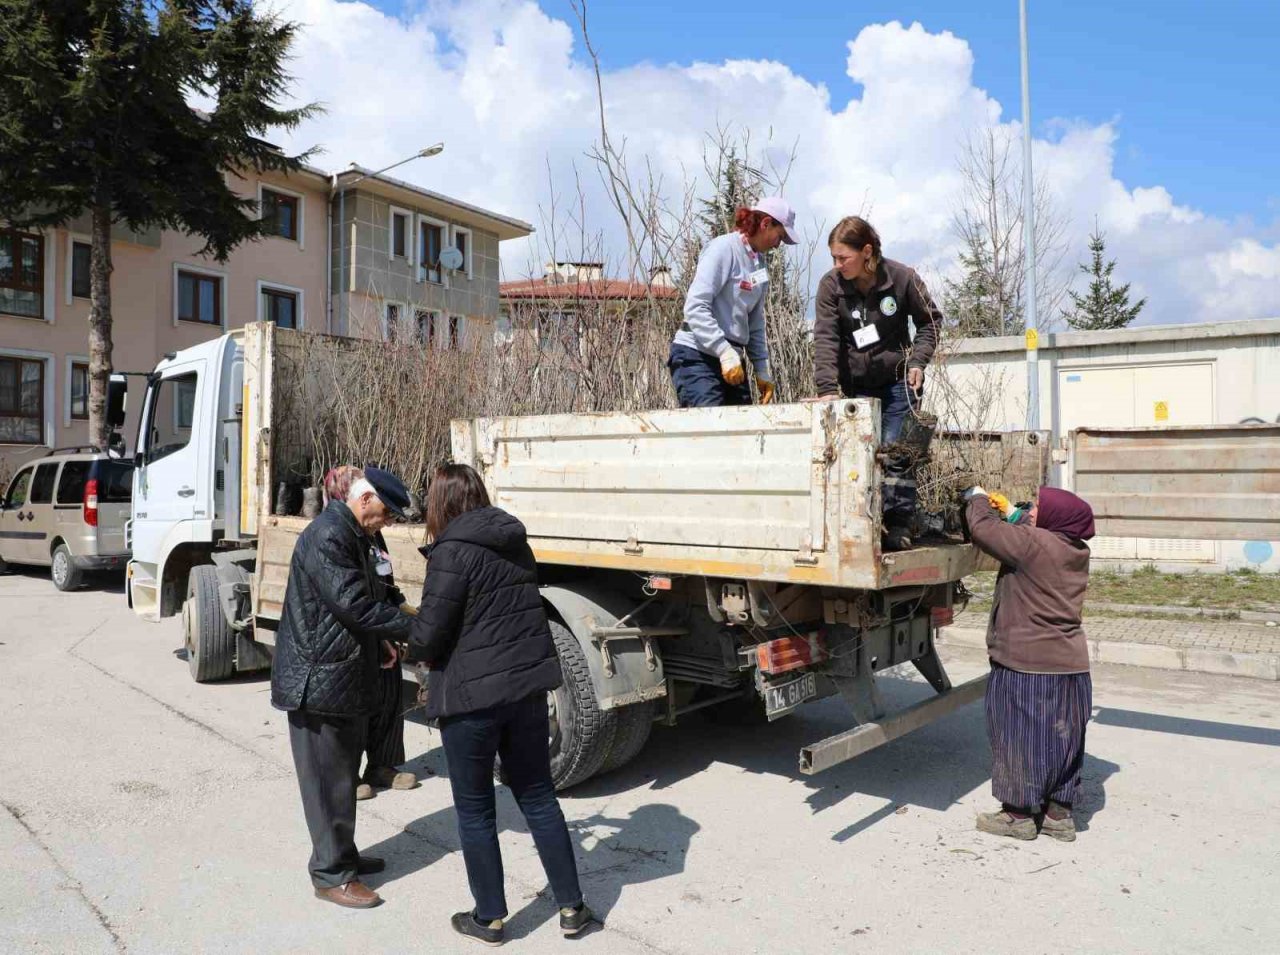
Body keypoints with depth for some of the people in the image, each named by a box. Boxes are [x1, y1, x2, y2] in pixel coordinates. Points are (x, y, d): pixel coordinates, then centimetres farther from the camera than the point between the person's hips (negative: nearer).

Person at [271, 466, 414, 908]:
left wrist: (380, 640, 8)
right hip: (319, 681, -10)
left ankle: (342, 855, 32)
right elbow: (354, 605, -24)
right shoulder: (327, 536, -20)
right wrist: (413, 627, -19)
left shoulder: (353, 536, 14)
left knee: (344, 775, 19)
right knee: (327, 780, 1)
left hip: (347, 677, 10)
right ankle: (330, 875, 13)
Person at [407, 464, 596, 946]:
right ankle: (571, 907, 25)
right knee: (538, 796, 18)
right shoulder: (513, 541, 6)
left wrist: (414, 646, 8)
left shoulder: (453, 551, -16)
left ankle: (489, 917, 25)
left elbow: (429, 635, -16)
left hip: (473, 694, -7)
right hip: (527, 684, 7)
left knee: (474, 810, 11)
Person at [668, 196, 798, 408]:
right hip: (697, 357, -8)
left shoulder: (759, 263, 16)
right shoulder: (724, 248, -8)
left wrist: (762, 371, 15)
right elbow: (695, 307, -17)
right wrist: (725, 352, -22)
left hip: (731, 359, 8)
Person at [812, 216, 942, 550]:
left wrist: (918, 361, -12)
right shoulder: (831, 285, -10)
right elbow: (825, 338, -16)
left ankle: (898, 527, 1)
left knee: (895, 453, -5)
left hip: (898, 380, -2)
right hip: (856, 385, 2)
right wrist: (827, 388, -25)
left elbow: (930, 320, 1)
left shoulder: (902, 277, -13)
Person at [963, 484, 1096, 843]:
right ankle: (1059, 813, 25)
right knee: (1061, 737, 15)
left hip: (1027, 665, -8)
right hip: (1070, 664, 8)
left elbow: (983, 528, -16)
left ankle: (1019, 814, 16)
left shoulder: (1034, 545, -19)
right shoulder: (1076, 550, 6)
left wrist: (978, 498, 2)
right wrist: (1011, 510, 22)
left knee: (1021, 735, 5)